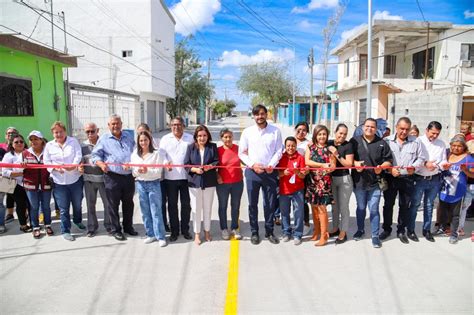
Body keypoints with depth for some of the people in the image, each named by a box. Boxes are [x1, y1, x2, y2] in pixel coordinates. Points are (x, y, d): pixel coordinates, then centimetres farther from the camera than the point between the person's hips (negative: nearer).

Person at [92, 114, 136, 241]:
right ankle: (116, 230, 16)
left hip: (129, 176, 4)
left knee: (128, 203, 14)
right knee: (113, 204, 3)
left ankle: (128, 226, 29)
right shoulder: (104, 139, 3)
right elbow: (95, 155, 1)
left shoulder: (129, 137, 14)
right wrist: (101, 164, -19)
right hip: (112, 177, -3)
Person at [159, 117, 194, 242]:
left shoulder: (190, 139, 7)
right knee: (172, 205, 8)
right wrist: (166, 163, -22)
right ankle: (174, 231, 20)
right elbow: (161, 154, -2)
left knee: (186, 204, 7)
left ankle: (185, 230, 21)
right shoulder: (165, 139, 7)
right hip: (170, 177, 0)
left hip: (186, 176, 0)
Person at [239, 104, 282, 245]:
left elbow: (279, 151, 1)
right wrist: (253, 165, -10)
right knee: (253, 204, 6)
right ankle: (254, 232, 19)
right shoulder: (247, 132, 3)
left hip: (270, 172, 0)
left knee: (270, 203, 7)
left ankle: (269, 232, 21)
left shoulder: (275, 131, 2)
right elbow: (242, 153, 3)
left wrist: (271, 165, -12)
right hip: (252, 171, 0)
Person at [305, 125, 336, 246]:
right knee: (314, 207, 10)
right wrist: (323, 165, -16)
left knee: (322, 208, -4)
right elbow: (307, 161, -7)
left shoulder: (329, 149, 2)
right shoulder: (310, 147, 7)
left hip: (324, 181, -3)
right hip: (312, 180, 3)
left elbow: (333, 166, 0)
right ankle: (317, 231, 26)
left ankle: (324, 235, 5)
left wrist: (328, 168, -23)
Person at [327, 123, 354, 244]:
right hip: (331, 178, 4)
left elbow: (349, 164, -13)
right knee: (334, 206, 17)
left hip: (344, 179, -4)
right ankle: (335, 228, 34)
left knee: (343, 207, 4)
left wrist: (337, 155, -20)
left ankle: (343, 233, 17)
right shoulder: (329, 143, 0)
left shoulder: (348, 145, -9)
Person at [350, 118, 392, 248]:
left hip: (375, 182, -1)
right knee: (361, 208, 16)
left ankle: (375, 235, 14)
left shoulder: (382, 143, 1)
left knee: (374, 210, 2)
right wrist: (355, 163, -17)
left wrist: (381, 166, -17)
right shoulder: (355, 141, 0)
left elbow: (388, 160, 3)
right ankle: (360, 230, 34)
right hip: (359, 181, 1)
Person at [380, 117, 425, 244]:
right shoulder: (387, 141, -4)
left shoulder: (415, 142, 0)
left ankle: (401, 231, 26)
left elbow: (421, 158, 7)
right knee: (388, 204, 10)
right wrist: (390, 169, -18)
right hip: (390, 178, -1)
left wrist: (414, 167, -11)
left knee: (405, 206, 10)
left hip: (407, 179, 1)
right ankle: (386, 229, 26)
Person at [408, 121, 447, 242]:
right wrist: (424, 163, -26)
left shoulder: (441, 144, 7)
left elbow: (443, 161, 9)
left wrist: (441, 165, -14)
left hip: (435, 179, 4)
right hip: (419, 178, -4)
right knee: (415, 204, 4)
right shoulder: (418, 141, -6)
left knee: (429, 205, 14)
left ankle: (427, 230, 27)